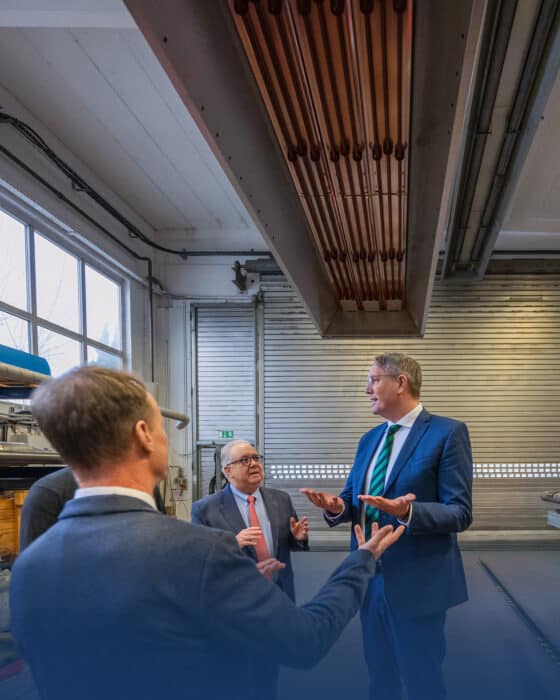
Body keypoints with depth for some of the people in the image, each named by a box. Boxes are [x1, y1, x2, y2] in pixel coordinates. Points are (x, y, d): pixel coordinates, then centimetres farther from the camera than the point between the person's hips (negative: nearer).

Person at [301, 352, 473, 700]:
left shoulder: (448, 433, -12)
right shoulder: (370, 439, 11)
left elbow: (461, 513, -16)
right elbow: (354, 501, 14)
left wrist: (408, 512, -33)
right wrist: (337, 506, -10)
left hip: (417, 580, -7)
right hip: (371, 577, 7)